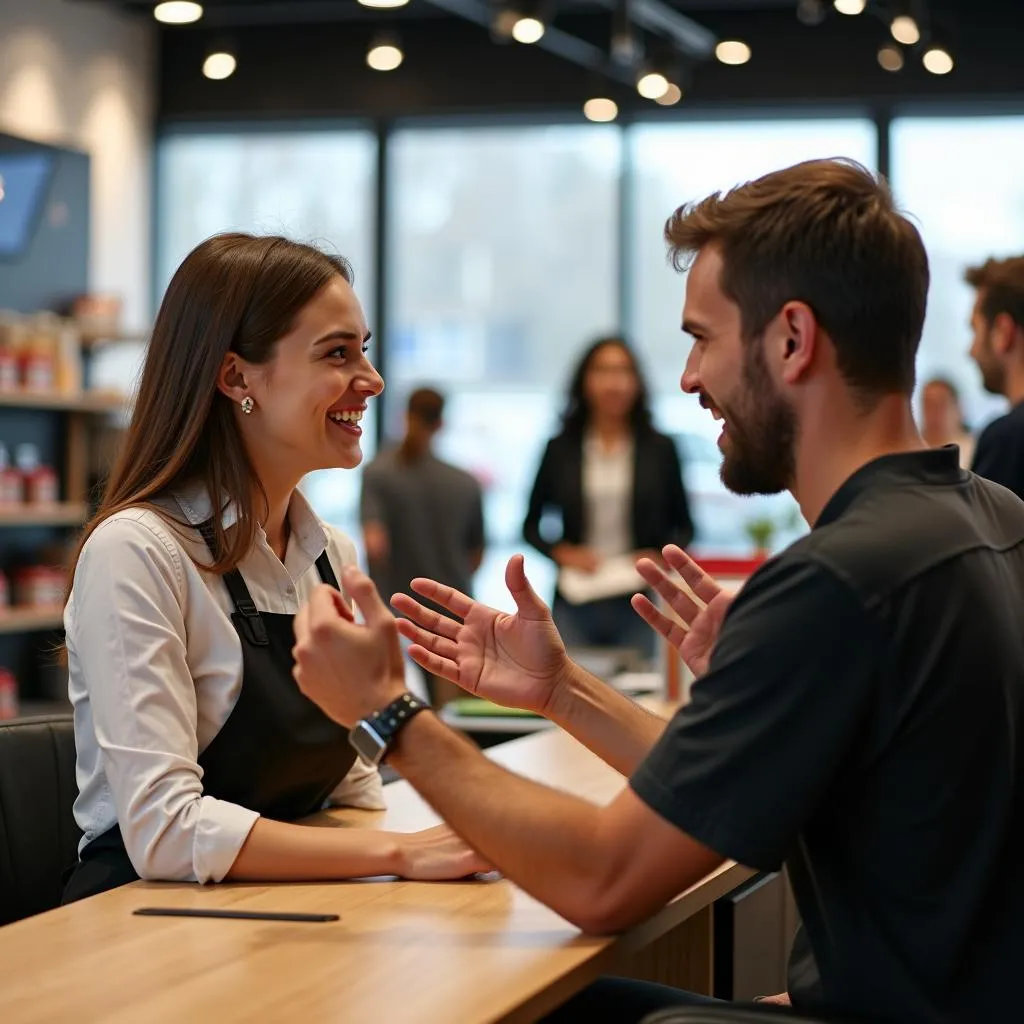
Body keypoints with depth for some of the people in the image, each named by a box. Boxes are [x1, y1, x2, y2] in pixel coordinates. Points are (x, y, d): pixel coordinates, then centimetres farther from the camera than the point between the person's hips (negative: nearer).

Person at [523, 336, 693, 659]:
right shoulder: (560, 450, 6)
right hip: (576, 600, 0)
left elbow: (684, 526, 11)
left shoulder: (660, 449, 5)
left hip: (637, 604, 0)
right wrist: (562, 553, -5)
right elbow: (531, 526, 13)